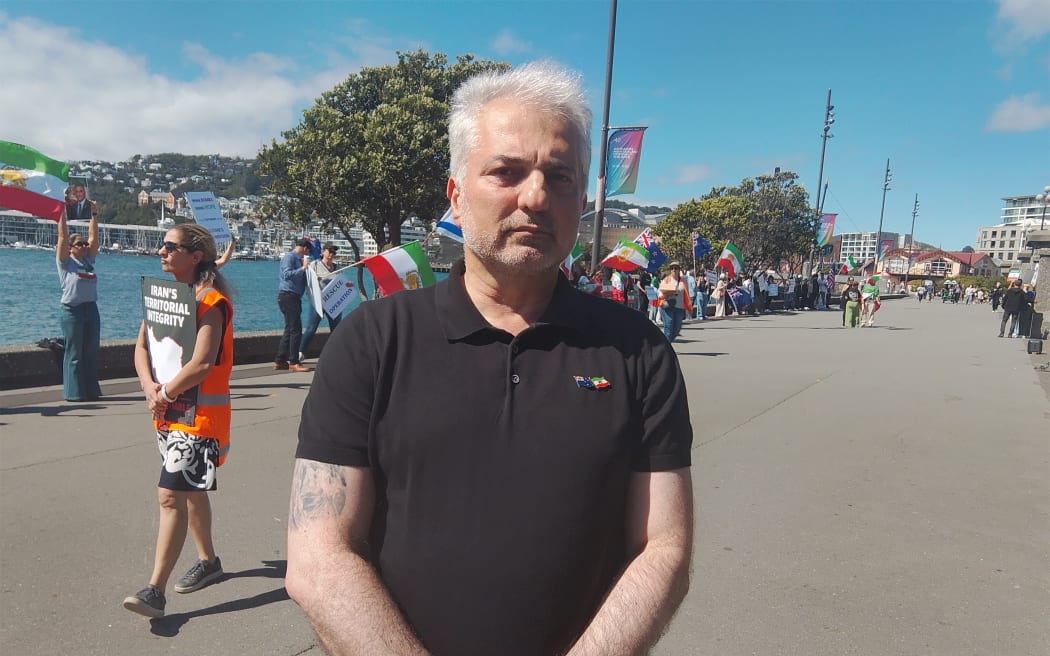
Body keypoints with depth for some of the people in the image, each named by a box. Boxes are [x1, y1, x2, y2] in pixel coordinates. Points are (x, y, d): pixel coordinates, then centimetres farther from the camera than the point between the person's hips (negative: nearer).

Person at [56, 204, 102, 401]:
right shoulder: (65, 262, 1)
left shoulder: (89, 260, 14)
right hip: (72, 310, -5)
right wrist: (63, 213, -7)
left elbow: (94, 237, 12)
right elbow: (62, 236, -6)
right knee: (74, 353, -1)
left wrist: (93, 214, 11)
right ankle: (74, 392, 4)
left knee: (91, 352, 8)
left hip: (91, 308, 5)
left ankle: (91, 390, 14)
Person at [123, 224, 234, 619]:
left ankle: (155, 590, -3)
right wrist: (150, 387, -11)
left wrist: (165, 394, -14)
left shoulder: (210, 301, -16)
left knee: (171, 495, -10)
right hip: (170, 413, 9)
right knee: (190, 491, 19)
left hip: (200, 415, -9)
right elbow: (142, 346, 6)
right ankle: (208, 562, 35)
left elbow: (202, 363, -26)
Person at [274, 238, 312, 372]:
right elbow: (286, 274, -23)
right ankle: (293, 363, -5)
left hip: (294, 297, 10)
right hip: (288, 296, -10)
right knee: (296, 329, -9)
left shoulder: (298, 259, 16)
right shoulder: (289, 257, -10)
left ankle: (280, 361, 18)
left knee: (290, 329, 12)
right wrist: (302, 269, -25)